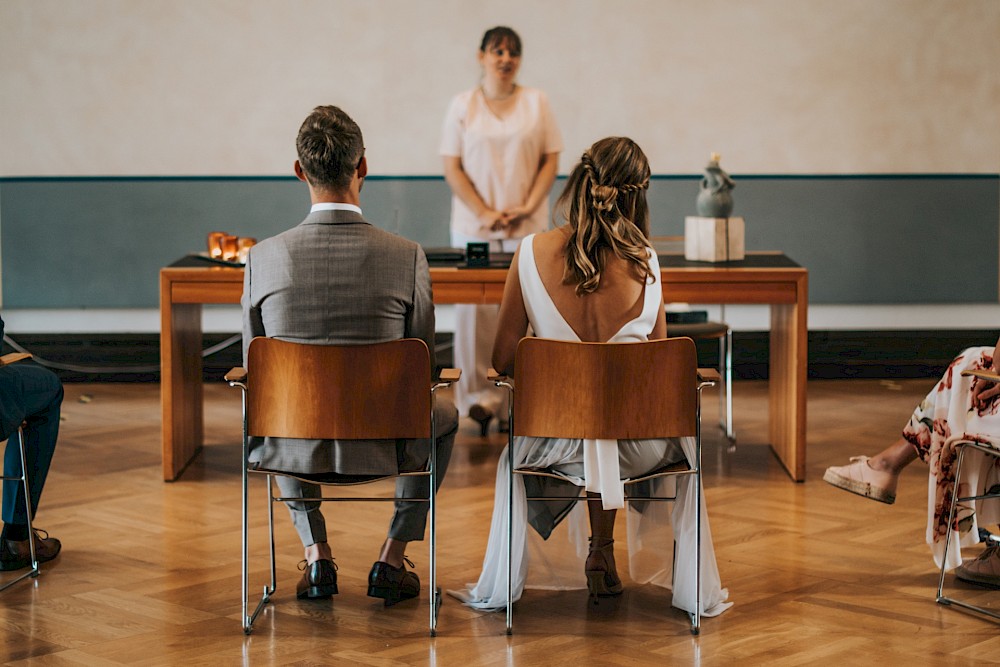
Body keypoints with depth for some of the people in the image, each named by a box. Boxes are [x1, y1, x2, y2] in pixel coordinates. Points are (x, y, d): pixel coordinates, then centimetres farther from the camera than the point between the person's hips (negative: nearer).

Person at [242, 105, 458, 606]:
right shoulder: (408, 257, -15)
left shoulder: (264, 257, -12)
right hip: (381, 447, -1)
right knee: (444, 416, 34)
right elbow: (422, 364, -3)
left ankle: (316, 557, 32)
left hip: (293, 449, 1)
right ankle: (391, 559, 27)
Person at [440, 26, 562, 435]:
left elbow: (550, 160, 5)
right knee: (476, 311, -4)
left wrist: (528, 207, -8)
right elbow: (452, 167, 1)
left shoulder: (536, 102, 7)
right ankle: (479, 394, 1)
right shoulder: (463, 105, 5)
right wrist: (484, 213, -9)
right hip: (475, 228, 0)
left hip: (527, 229, 0)